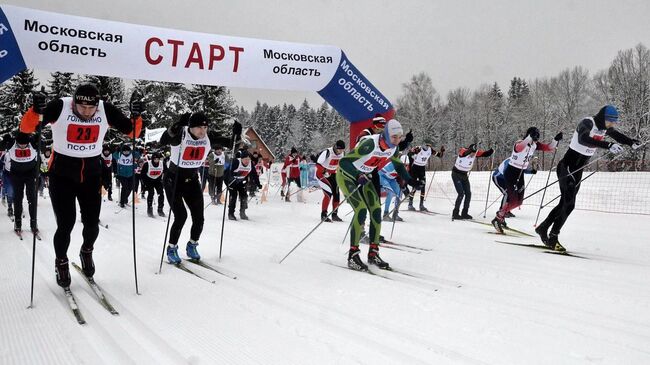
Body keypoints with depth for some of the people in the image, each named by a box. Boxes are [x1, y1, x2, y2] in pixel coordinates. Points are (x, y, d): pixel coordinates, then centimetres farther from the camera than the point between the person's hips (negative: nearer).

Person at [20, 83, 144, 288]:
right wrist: (36, 111, -38)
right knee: (66, 223, -5)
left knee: (92, 222, 5)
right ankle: (61, 263, 23)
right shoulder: (60, 107, -18)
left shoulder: (106, 111, -11)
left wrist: (136, 116, -25)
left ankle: (87, 251, 38)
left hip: (91, 174, 2)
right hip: (62, 174, -2)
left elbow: (132, 132, -5)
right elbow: (26, 128, -18)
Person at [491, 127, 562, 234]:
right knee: (513, 200, -15)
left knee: (519, 201, 8)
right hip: (510, 173, -7)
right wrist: (530, 137, -65)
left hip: (520, 174, 8)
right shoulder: (519, 144, -24)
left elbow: (550, 148, -2)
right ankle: (498, 219, 2)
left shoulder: (535, 145, -3)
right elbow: (520, 147, -49)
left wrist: (556, 140, -21)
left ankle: (501, 214, 29)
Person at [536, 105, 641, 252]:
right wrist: (608, 145, -50)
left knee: (565, 203, 12)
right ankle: (553, 237, -4)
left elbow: (617, 135, 20)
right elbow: (583, 139, -41)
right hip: (567, 166, -9)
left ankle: (543, 228, 26)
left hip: (578, 170, 9)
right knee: (569, 204, -13)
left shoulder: (604, 127, 3)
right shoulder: (587, 123, -21)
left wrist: (632, 142, 0)